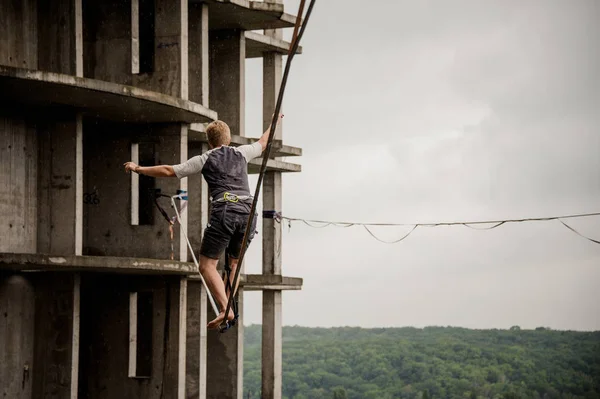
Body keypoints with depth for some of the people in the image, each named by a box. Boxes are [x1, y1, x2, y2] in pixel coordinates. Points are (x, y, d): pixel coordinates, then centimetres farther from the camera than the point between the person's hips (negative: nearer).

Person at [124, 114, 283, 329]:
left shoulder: (205, 160, 11)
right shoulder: (241, 153, 20)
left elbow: (169, 171, 10)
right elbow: (262, 144, 41)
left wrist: (139, 169, 21)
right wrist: (274, 124, 60)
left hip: (224, 211, -4)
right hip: (248, 212, 4)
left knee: (207, 265, -2)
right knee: (234, 263, 21)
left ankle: (225, 309, -20)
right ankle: (229, 306, 12)